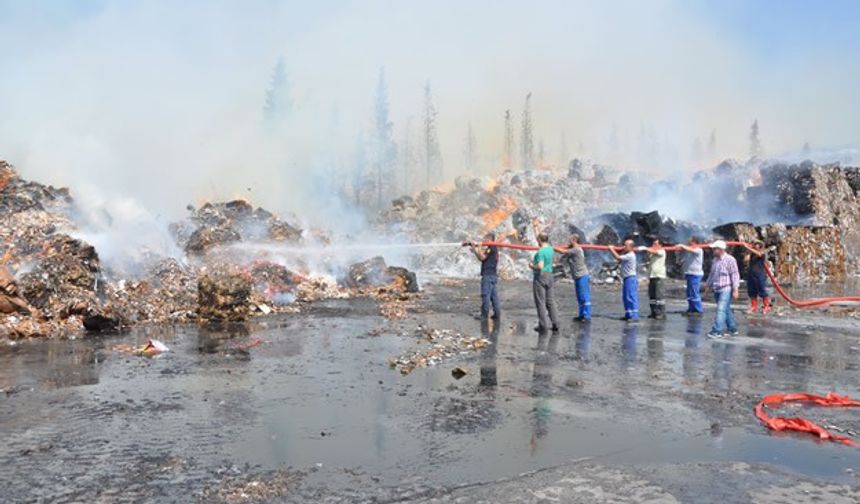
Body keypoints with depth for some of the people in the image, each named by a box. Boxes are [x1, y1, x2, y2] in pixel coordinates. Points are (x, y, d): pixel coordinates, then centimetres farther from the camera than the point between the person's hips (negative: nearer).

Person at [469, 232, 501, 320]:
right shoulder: (494, 248, 18)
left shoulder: (491, 248, -11)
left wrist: (478, 248, -10)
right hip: (493, 275, 10)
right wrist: (474, 250, 8)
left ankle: (484, 315, -5)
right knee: (494, 295, 10)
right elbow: (481, 257, 16)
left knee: (485, 295, -7)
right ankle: (497, 313, 12)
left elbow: (482, 257, -18)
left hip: (488, 275, -10)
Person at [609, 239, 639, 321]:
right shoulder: (627, 255, 17)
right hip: (626, 278, 11)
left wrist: (612, 250, -7)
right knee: (625, 297, 14)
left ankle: (634, 316, -13)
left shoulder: (630, 255, -15)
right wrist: (613, 250, 9)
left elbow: (618, 257, -19)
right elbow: (619, 260, 17)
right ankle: (628, 314, 21)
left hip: (631, 278, -11)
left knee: (632, 297, -12)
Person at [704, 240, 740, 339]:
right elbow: (711, 274, 23)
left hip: (726, 289, -8)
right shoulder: (715, 260, 12)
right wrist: (707, 285, 22)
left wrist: (735, 290, -15)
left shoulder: (730, 260, -11)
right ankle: (733, 329, 25)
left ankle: (717, 331, -16)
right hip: (716, 289, 8)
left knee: (721, 310, -13)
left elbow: (735, 275, -12)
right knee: (726, 310, 14)